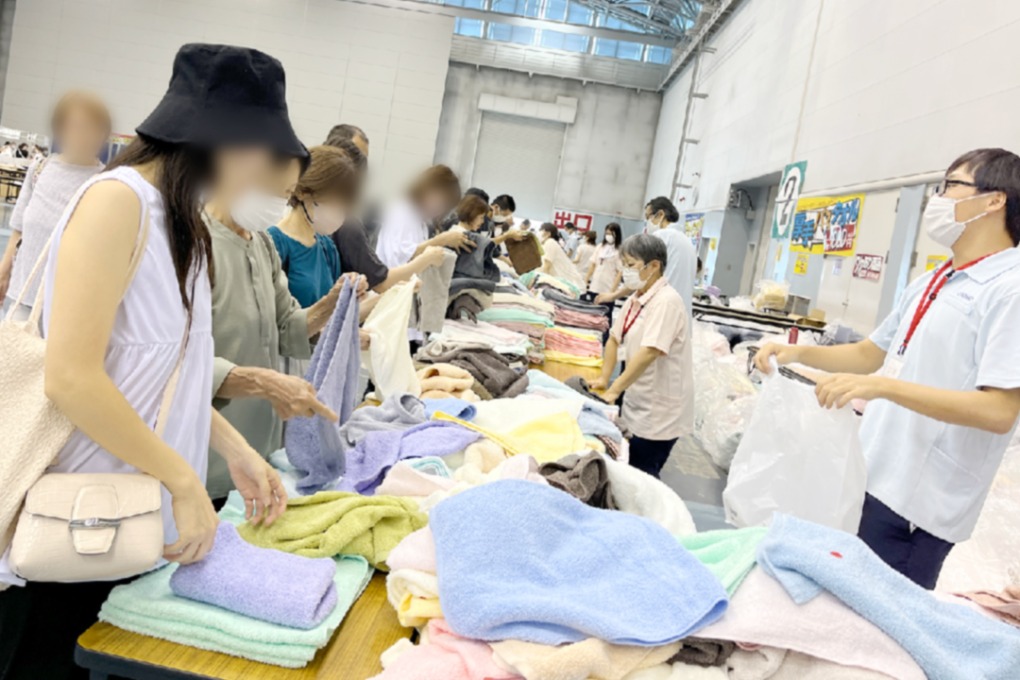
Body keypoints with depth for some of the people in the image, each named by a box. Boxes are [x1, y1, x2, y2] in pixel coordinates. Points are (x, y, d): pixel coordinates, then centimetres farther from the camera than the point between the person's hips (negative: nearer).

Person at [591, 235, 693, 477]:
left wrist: (613, 391, -27)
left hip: (659, 410, -8)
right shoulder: (635, 298, 6)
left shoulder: (666, 301, -21)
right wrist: (604, 379, -1)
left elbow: (649, 352, -29)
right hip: (638, 402, 8)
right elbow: (614, 339, 11)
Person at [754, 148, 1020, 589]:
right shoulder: (930, 284, 10)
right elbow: (872, 354, 19)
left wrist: (881, 386, -32)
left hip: (916, 505, -8)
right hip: (870, 480, 8)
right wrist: (796, 353, 5)